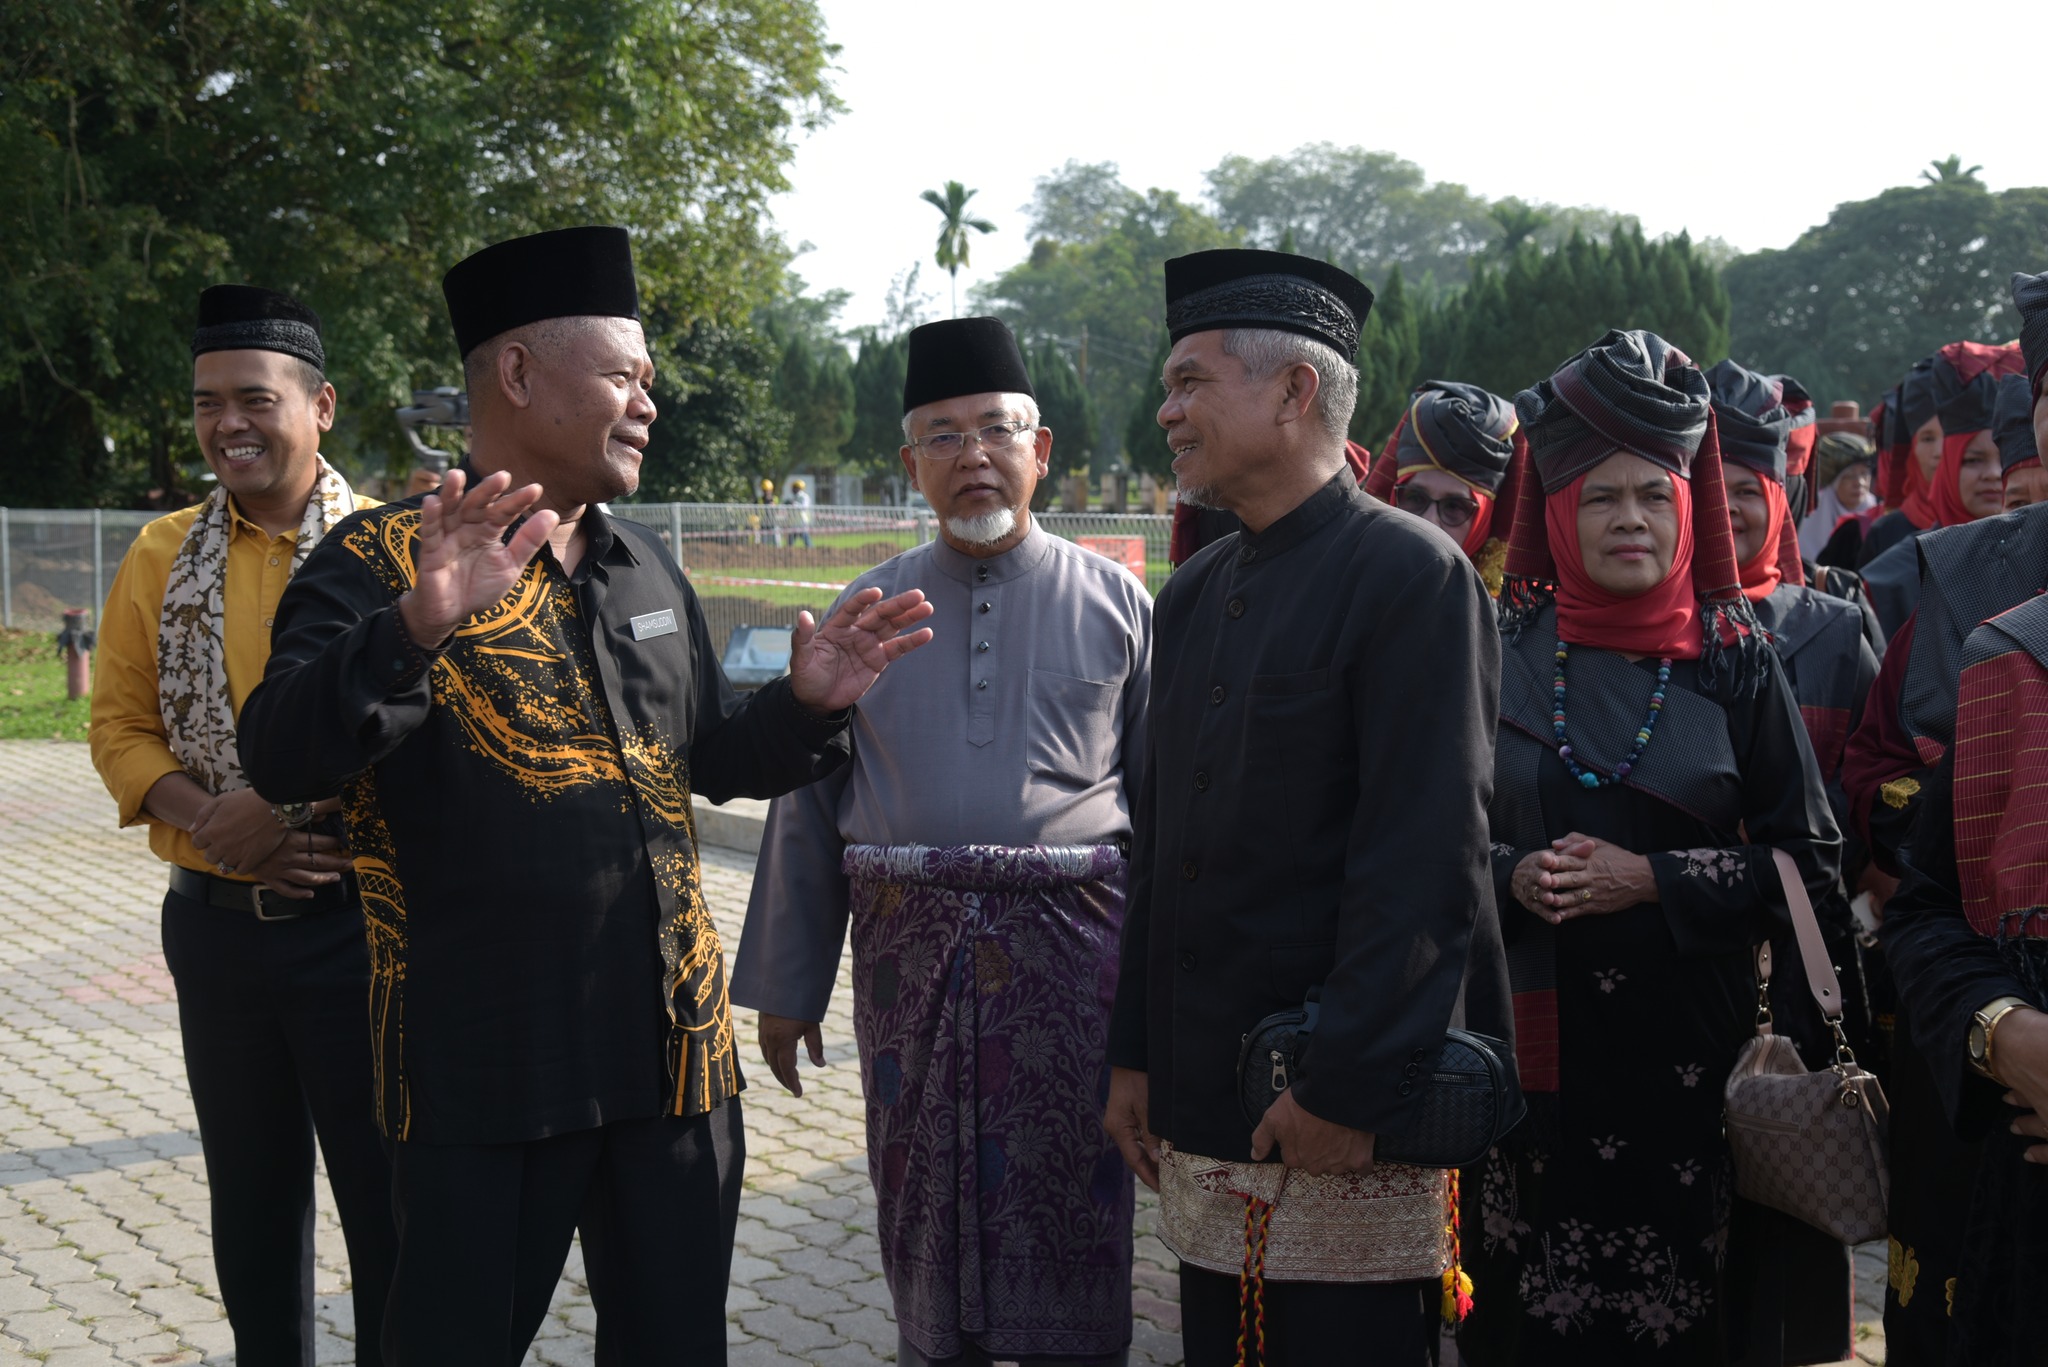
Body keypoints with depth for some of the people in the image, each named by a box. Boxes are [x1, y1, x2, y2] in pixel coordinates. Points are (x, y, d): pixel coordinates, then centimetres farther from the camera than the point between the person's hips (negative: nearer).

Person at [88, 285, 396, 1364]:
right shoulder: (163, 556, 6)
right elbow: (119, 725, 6)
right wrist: (212, 821, -11)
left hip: (363, 913, -3)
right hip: (215, 917, 4)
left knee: (387, 1195, 5)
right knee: (251, 1195, 17)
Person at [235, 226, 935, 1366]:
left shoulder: (646, 568, 12)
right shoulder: (386, 563, -8)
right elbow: (280, 757, -20)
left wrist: (809, 706, 1)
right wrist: (417, 628, -36)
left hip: (675, 1053, 6)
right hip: (484, 1072, -6)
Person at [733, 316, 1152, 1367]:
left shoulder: (1115, 601, 4)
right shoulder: (867, 609, 8)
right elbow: (807, 803, 9)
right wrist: (785, 983, 8)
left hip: (1071, 952, -1)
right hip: (909, 952, 2)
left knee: (1072, 1214, 5)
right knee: (923, 1203, 11)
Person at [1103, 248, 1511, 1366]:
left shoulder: (1413, 575, -11)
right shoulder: (1192, 595, 13)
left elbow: (1423, 858, -17)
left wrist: (1346, 1090, -19)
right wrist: (1134, 1056, 12)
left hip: (1346, 1114, -7)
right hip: (1202, 1106, 7)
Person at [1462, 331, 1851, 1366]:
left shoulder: (1732, 662, 2)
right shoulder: (1500, 653, 4)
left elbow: (1807, 861, 0)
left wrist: (1654, 882, -12)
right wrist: (1510, 878, -12)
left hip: (1684, 1049, -1)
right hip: (1529, 1045, 1)